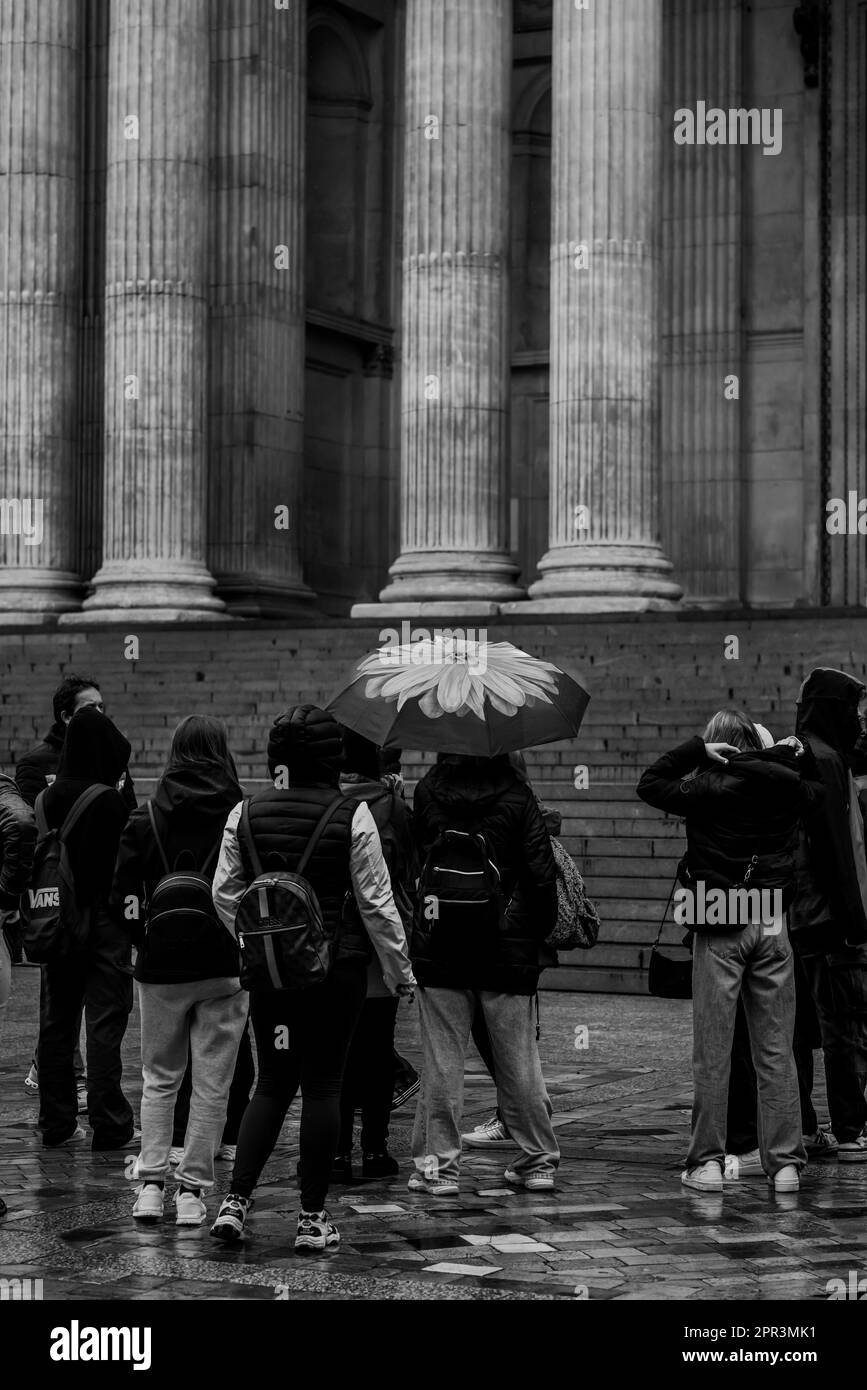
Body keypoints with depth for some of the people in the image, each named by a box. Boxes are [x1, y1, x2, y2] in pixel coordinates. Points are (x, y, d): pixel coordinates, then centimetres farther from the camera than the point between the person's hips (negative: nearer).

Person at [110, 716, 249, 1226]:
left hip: (162, 968, 2)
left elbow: (123, 899, -4)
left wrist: (148, 941, 9)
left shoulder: (146, 819, -1)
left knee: (159, 1078, 15)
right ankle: (193, 1189, 6)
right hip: (225, 969, -2)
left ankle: (152, 1182, 8)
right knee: (212, 1083, 6)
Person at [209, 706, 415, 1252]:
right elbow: (376, 902, -6)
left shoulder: (247, 812, 0)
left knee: (273, 1082, 14)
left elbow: (225, 893, 5)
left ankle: (236, 1200, 3)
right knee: (323, 1085, 4)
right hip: (337, 966, -3)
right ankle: (313, 1217, 8)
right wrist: (401, 971, 4)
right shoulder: (351, 815, -9)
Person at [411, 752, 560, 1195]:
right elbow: (542, 872, -6)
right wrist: (537, 934, 4)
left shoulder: (427, 792, -2)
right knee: (518, 1059, 9)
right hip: (508, 950, 0)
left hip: (439, 947, 0)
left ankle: (438, 1165, 6)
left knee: (441, 1060, 5)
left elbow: (421, 856, 9)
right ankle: (539, 1159, 18)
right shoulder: (516, 795, -6)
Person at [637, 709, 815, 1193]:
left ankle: (708, 1161, 4)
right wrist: (785, 755, 13)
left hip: (720, 928, -3)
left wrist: (696, 749, 3)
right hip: (773, 923, 3)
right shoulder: (788, 786, 0)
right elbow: (808, 788, 20)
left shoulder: (709, 787, -7)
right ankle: (785, 1162, 6)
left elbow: (651, 784, 2)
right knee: (776, 1051, 6)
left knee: (713, 1052, 2)